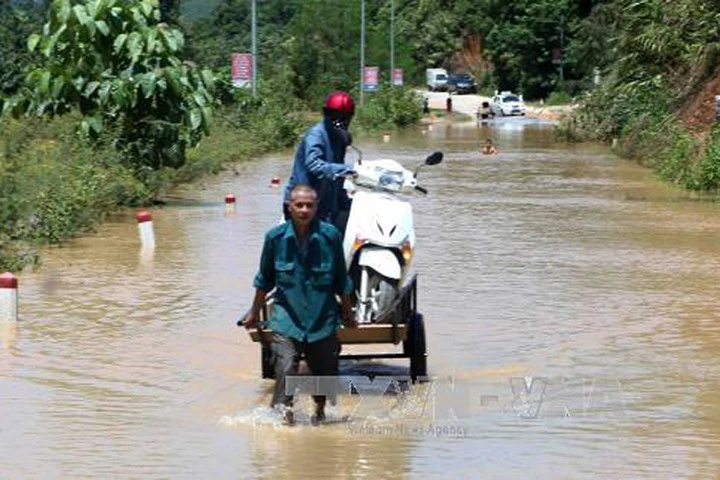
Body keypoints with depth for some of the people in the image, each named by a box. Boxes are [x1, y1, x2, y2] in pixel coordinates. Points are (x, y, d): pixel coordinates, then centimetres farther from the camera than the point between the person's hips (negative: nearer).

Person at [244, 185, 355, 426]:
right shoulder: (276, 237, -5)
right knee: (285, 369, -18)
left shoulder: (330, 236, -6)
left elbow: (341, 281, 7)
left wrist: (347, 313, 16)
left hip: (323, 318, 1)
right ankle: (282, 413, -17)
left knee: (325, 371, 12)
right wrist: (254, 313, 19)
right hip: (287, 318, -1)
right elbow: (265, 280, 11)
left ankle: (320, 411, 37)